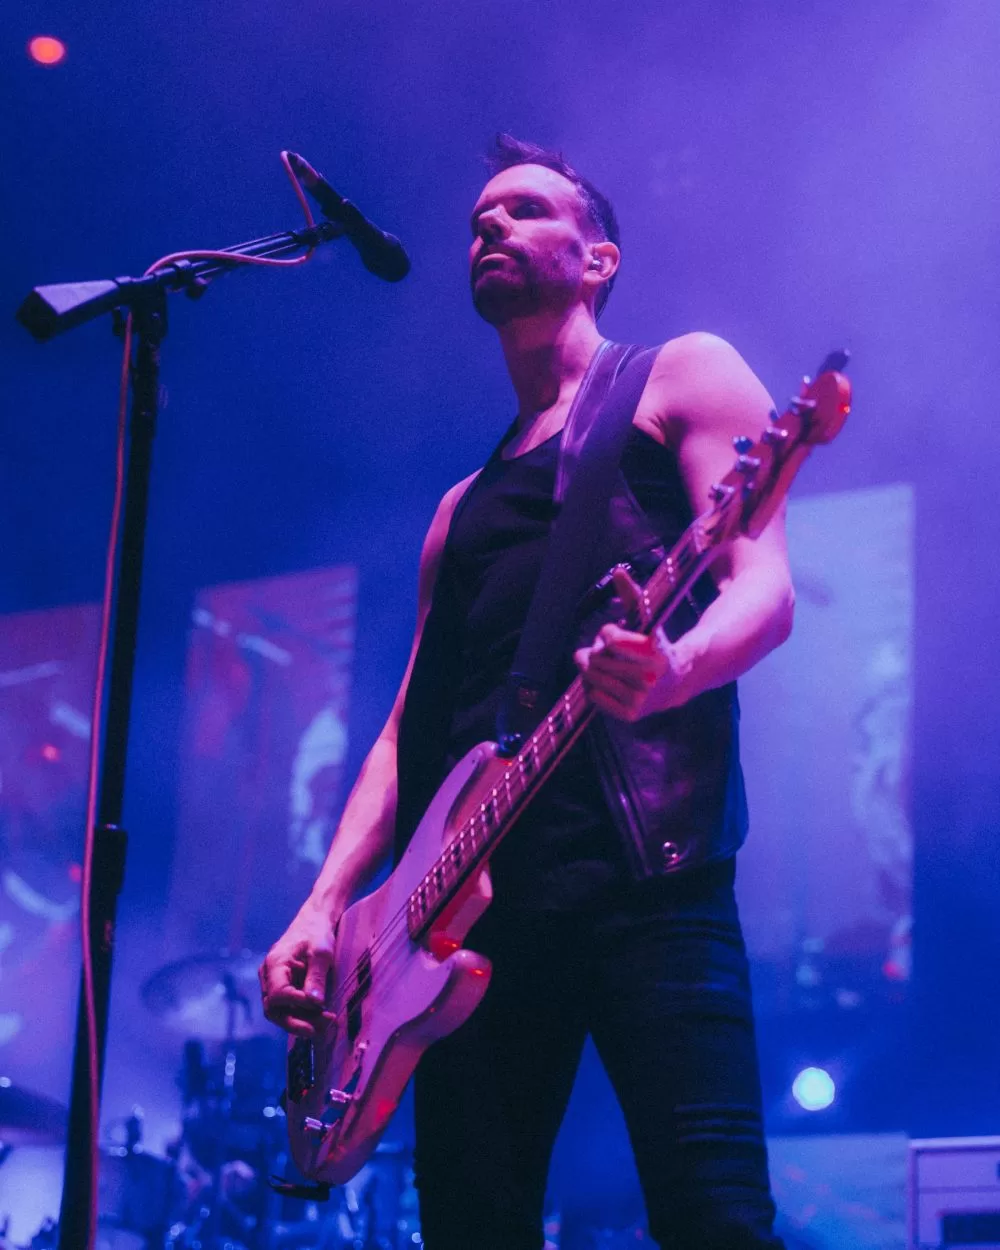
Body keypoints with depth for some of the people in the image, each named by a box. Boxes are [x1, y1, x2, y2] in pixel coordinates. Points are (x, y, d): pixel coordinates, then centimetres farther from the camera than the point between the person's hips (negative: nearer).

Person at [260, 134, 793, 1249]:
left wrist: (674, 669, -25)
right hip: (472, 892, 6)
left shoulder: (679, 380, 14)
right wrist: (324, 903, 10)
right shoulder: (463, 505, 31)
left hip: (640, 859, -6)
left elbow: (764, 586, -1)